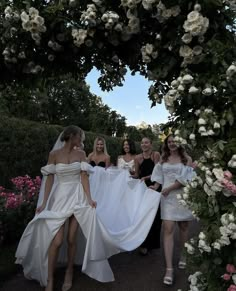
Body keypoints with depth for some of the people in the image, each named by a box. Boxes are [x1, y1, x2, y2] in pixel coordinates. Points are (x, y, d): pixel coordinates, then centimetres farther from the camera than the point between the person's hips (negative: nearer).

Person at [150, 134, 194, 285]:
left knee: (183, 227, 13)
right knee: (168, 230, -7)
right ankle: (169, 268, -5)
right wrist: (155, 187, -8)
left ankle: (183, 256, 37)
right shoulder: (163, 159, 11)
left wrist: (169, 188, -14)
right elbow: (159, 176, 10)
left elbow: (185, 178, -11)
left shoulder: (187, 159, 0)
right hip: (168, 197, 1)